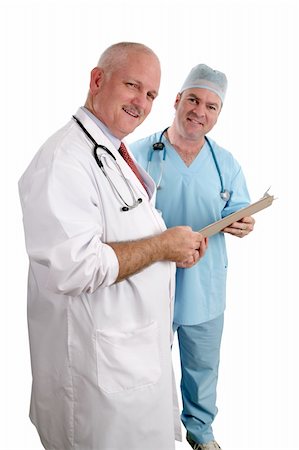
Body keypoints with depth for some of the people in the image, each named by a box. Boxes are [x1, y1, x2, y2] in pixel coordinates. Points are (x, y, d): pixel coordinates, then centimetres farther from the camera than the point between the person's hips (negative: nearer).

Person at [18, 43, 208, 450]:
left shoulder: (120, 154, 11)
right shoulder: (63, 160, -23)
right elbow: (74, 268, -31)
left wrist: (178, 246, 3)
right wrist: (164, 245, -21)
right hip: (101, 366, -9)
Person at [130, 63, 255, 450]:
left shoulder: (226, 164, 1)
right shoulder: (140, 154, -10)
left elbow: (238, 214, 5)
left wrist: (242, 225, -21)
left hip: (205, 288, 3)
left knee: (203, 367, 20)